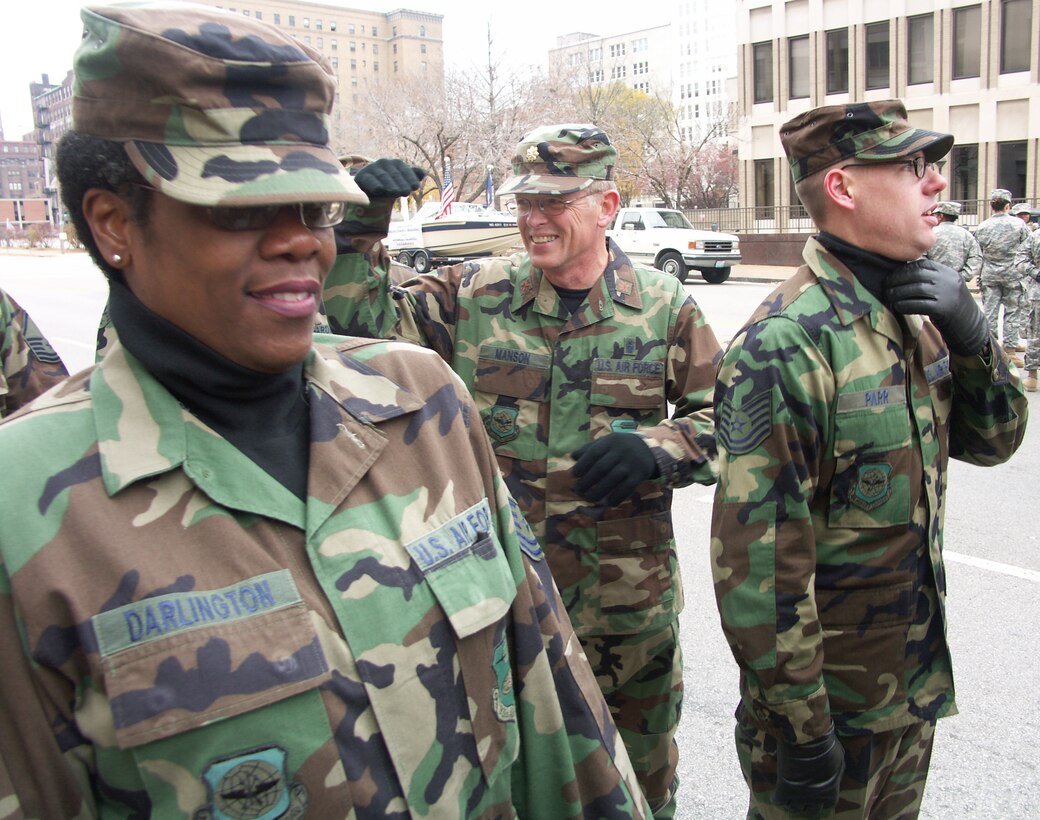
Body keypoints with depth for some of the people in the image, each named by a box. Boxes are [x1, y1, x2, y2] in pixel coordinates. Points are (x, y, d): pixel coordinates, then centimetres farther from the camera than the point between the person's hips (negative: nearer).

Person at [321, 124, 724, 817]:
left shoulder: (666, 308, -4)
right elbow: (363, 325, -7)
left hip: (630, 598, 0)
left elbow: (723, 417, 2)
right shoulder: (471, 295, -3)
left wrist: (658, 449, -17)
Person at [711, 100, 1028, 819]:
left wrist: (970, 336, -9)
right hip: (828, 700, -8)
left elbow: (992, 440, 10)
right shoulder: (785, 343, -25)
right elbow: (759, 557, -26)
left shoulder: (914, 310, 2)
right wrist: (801, 729, -20)